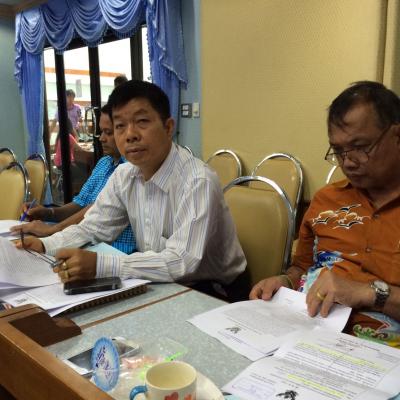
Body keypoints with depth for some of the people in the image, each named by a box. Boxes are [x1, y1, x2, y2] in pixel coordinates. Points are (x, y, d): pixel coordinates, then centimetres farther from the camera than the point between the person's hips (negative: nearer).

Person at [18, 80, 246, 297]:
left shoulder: (197, 182, -26)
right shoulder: (124, 175, -1)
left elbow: (181, 262, -33)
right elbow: (93, 227, 7)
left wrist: (99, 265, -38)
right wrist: (45, 245, -10)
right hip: (159, 286, 6)